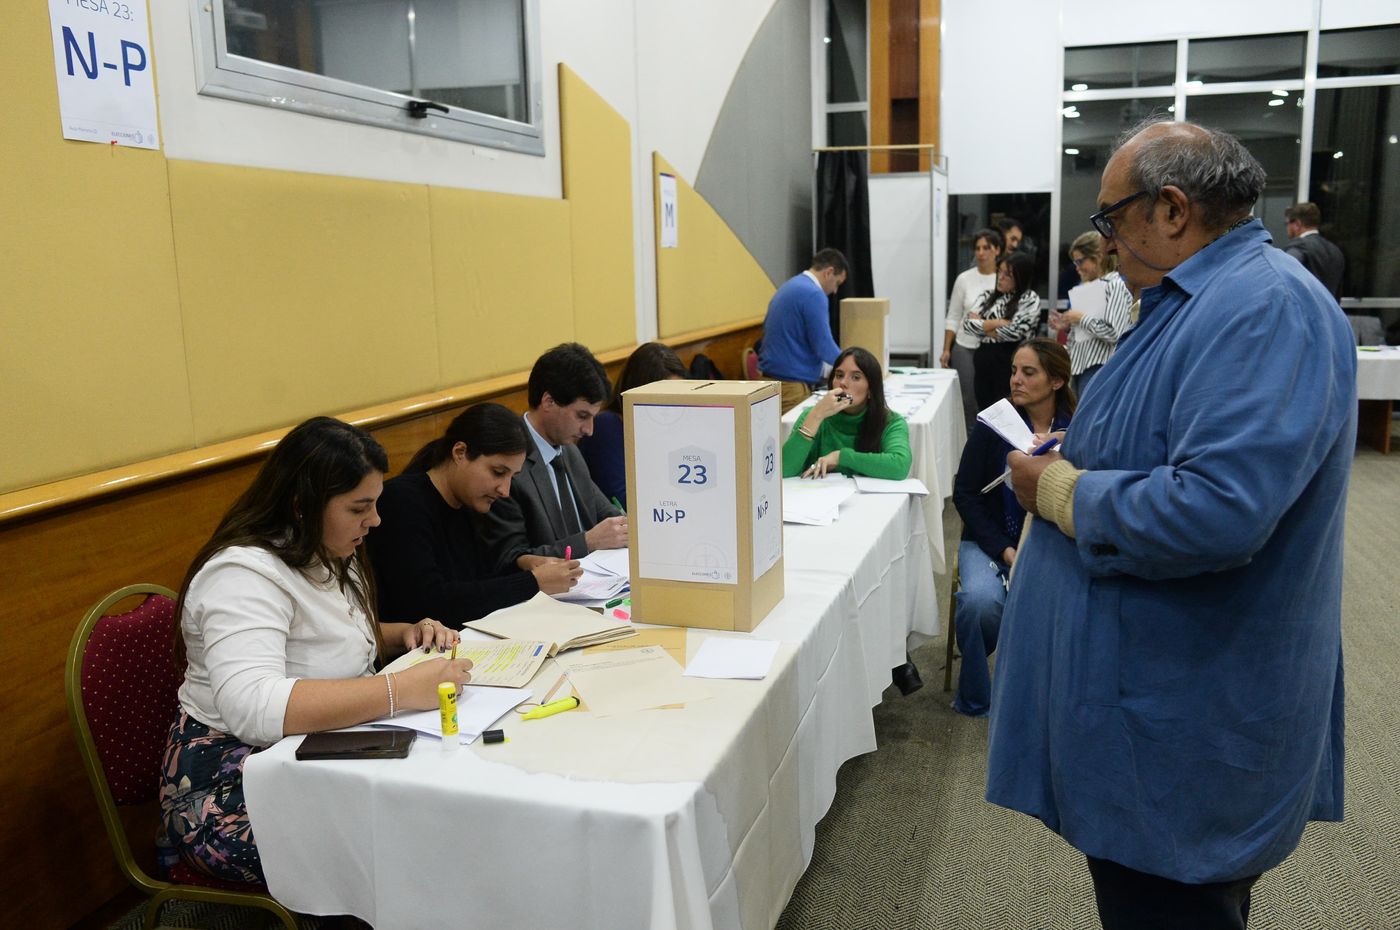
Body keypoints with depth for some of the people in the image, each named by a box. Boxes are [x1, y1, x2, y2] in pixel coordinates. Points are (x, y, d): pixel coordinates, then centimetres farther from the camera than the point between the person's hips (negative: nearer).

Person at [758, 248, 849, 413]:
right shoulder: (813, 294, -14)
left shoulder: (790, 285, 16)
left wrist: (831, 369, 27)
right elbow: (823, 345, -16)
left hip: (772, 376, 10)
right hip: (791, 384, -10)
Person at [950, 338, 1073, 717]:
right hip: (991, 540, 0)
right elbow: (964, 494, -3)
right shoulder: (994, 423, -3)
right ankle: (973, 700, -3)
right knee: (981, 600, -30)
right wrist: (1006, 551, -11)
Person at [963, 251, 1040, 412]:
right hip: (983, 361, 5)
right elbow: (968, 324, 0)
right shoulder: (988, 296, 13)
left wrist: (982, 325, -4)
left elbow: (1014, 331, -17)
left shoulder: (1030, 298, -3)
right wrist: (999, 322, -9)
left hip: (1010, 363, -5)